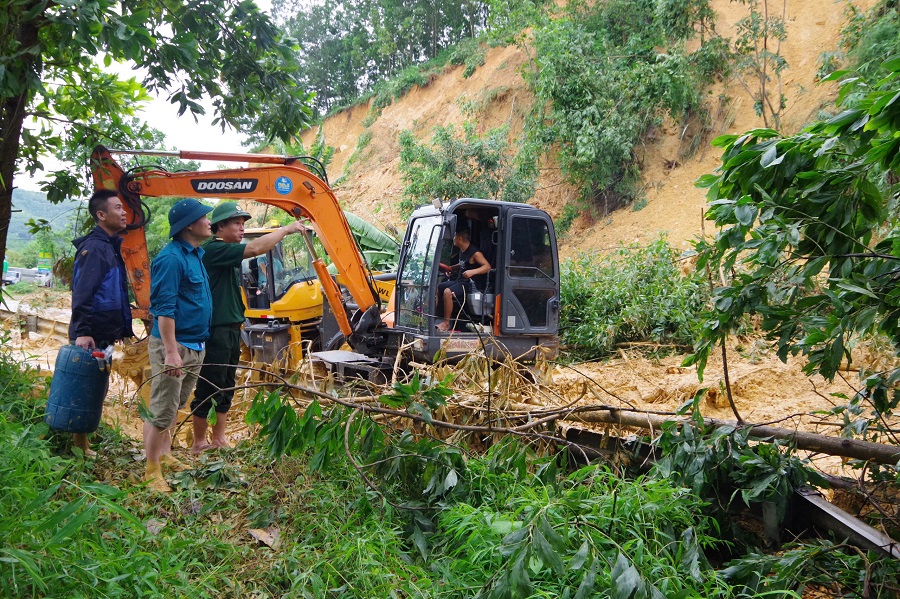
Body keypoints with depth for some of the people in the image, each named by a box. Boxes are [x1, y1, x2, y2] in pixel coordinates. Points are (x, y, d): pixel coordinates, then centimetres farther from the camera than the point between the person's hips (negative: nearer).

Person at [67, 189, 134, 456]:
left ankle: (81, 441, 26)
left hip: (105, 335, 10)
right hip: (91, 338, -10)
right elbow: (82, 293, -24)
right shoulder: (94, 247, -16)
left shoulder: (111, 246, 15)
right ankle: (78, 443, 7)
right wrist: (82, 332, -28)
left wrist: (125, 329, 19)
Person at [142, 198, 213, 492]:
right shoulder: (171, 258, -18)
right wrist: (171, 351, -25)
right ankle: (152, 471, 7)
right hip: (174, 346, -10)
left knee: (174, 406, 20)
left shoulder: (195, 254, 13)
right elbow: (164, 308, -22)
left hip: (195, 346, 10)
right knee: (162, 411, -2)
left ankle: (165, 455, 33)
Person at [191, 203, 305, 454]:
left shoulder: (229, 254, 15)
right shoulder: (213, 249, -15)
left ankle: (219, 439, 25)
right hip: (215, 330, -10)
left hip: (231, 329, 10)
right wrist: (286, 229, -17)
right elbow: (255, 248, -25)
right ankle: (199, 443, 10)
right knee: (207, 390, -1)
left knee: (225, 388, 15)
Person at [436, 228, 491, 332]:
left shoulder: (474, 253, -19)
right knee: (438, 288, 15)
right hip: (459, 280, 10)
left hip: (469, 284, -10)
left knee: (447, 292, -31)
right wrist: (450, 268, 16)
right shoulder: (462, 251, 10)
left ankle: (446, 323, -23)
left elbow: (487, 266, -25)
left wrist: (473, 272, -37)